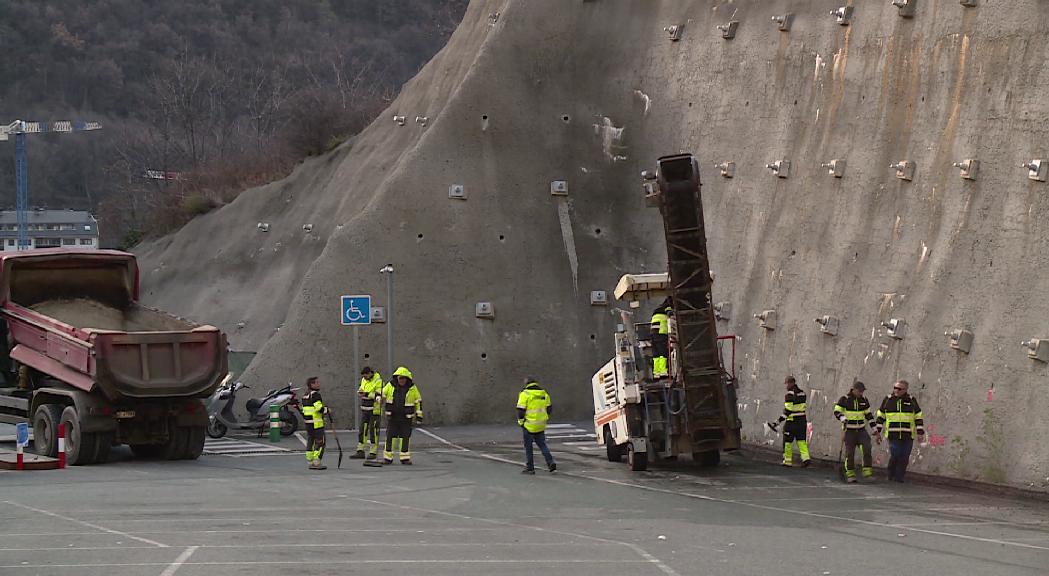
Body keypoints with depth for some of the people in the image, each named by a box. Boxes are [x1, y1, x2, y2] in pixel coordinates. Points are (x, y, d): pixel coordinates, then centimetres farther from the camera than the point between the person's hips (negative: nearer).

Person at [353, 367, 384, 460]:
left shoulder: (378, 381, -13)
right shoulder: (364, 380, 11)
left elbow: (379, 395, -21)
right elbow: (361, 389, 23)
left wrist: (367, 394, -28)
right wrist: (360, 391, -1)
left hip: (375, 410, -7)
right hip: (365, 409, 7)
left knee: (373, 431, -3)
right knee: (362, 430, 6)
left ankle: (373, 452, 4)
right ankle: (360, 451, 10)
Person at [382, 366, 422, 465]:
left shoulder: (412, 388, -1)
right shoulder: (390, 386, 0)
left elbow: (418, 401, 4)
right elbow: (382, 395, 7)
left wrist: (419, 415, 0)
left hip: (406, 418, -1)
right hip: (392, 417, 1)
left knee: (405, 437, 0)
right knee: (390, 437, 0)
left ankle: (405, 458, 7)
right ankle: (388, 458, 5)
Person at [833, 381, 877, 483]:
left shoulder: (864, 400, 8)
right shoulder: (844, 400, -6)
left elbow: (868, 415, 15)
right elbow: (837, 411, -12)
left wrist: (874, 428, 13)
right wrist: (843, 418, -31)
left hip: (861, 430, 3)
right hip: (849, 431, -3)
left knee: (866, 448, -16)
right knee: (849, 453, -4)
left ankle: (867, 471, -12)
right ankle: (850, 475, 7)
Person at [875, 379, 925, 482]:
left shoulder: (911, 400, 6)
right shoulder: (888, 400, 7)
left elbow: (919, 418, 9)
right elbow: (881, 416, 14)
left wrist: (921, 433, 3)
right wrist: (878, 432, 10)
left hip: (908, 436, 1)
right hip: (893, 435, -1)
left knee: (904, 458, -2)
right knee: (894, 456, -11)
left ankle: (899, 477, 7)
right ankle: (891, 476, 8)